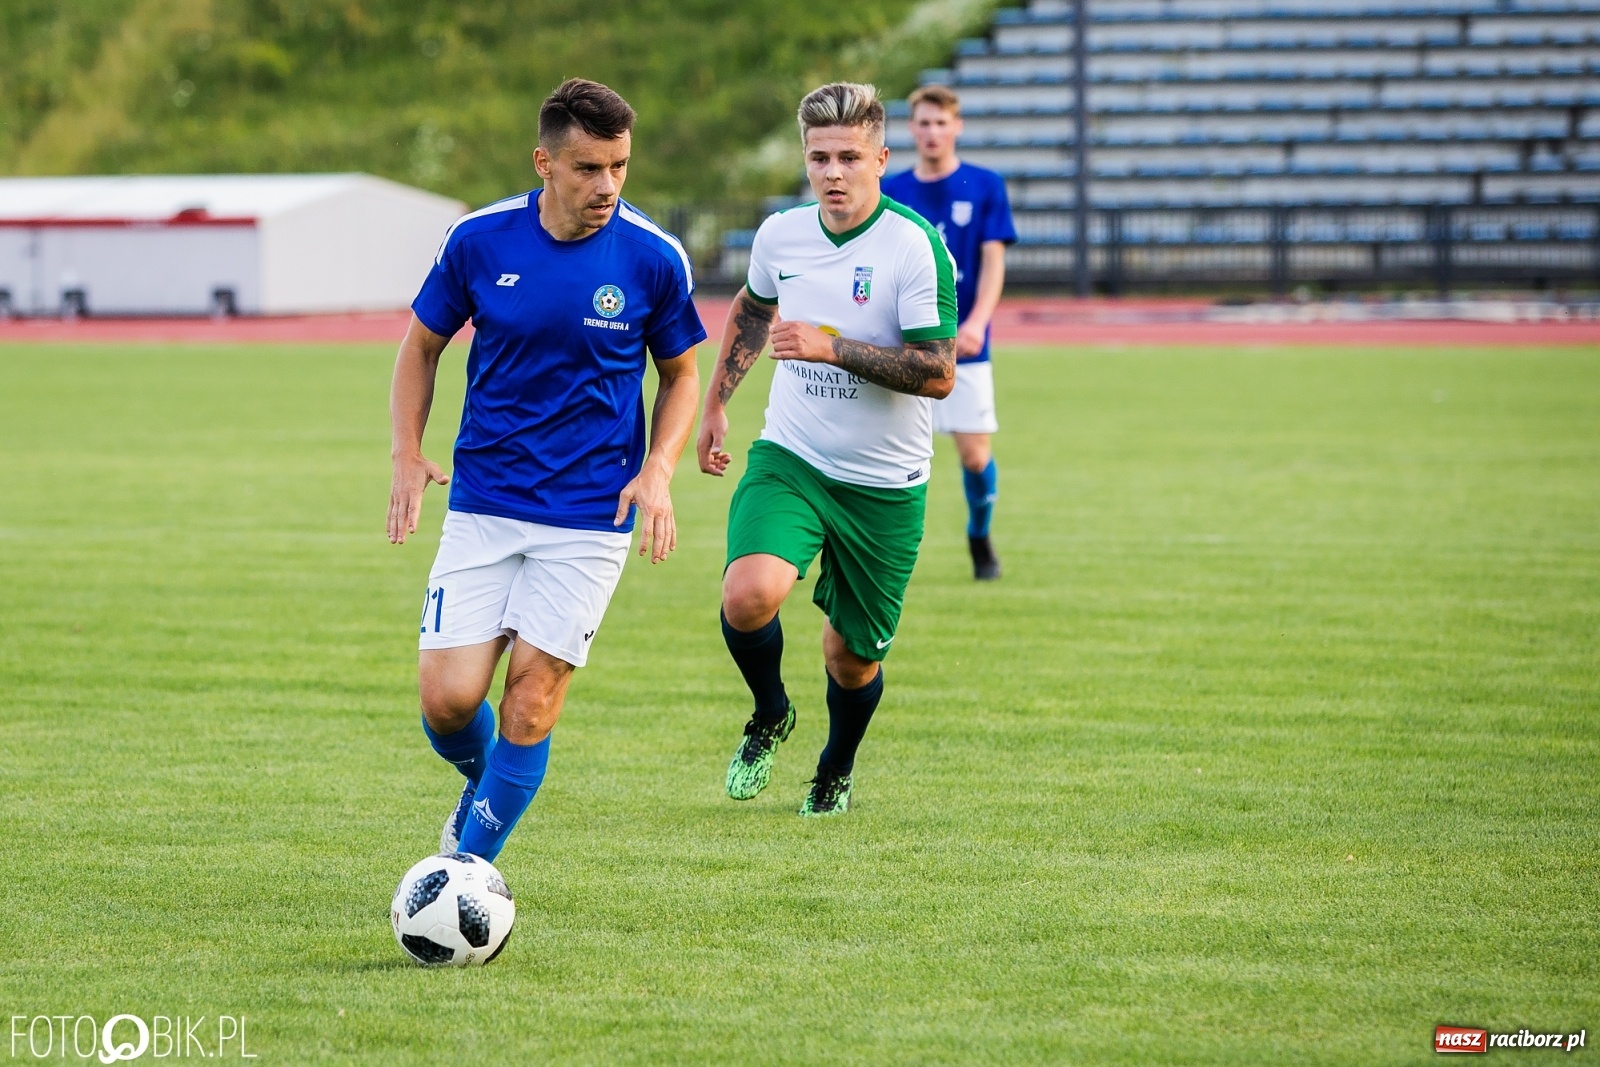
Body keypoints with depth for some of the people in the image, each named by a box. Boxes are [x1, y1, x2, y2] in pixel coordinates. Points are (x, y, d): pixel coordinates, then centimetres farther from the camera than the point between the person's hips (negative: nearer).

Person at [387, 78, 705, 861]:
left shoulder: (654, 259, -7)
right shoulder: (478, 241, -5)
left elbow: (680, 375, 8)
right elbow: (421, 345, 10)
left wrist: (656, 472, -8)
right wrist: (407, 456, -3)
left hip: (590, 517, -1)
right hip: (482, 506, 1)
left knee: (530, 703, -6)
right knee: (448, 698, -6)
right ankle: (485, 786, 29)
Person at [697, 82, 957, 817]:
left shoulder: (915, 246, -16)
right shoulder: (780, 235, -1)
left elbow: (938, 373, -21)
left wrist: (832, 347, -27)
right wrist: (715, 403, 22)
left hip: (885, 486, -2)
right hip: (789, 460, 2)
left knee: (852, 655, 8)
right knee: (749, 596, -25)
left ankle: (836, 771, 41)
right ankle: (769, 717, 7)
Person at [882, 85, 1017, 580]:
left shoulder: (985, 186, 0)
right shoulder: (891, 191, 5)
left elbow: (993, 260, -5)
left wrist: (976, 323, -20)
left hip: (964, 349, -1)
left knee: (975, 454, -1)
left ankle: (980, 535, 26)